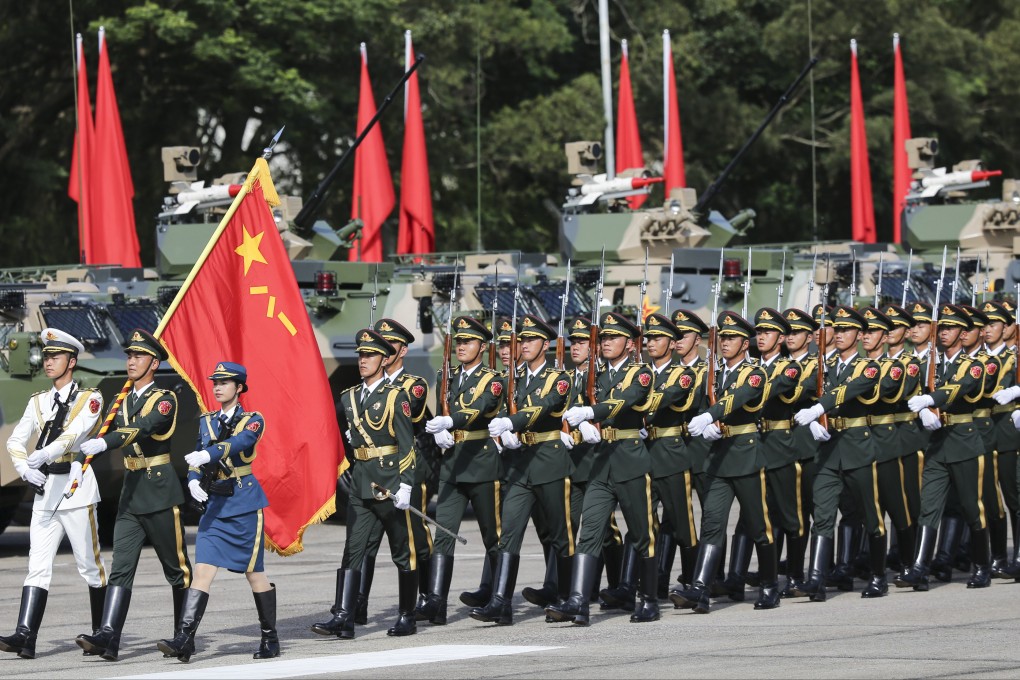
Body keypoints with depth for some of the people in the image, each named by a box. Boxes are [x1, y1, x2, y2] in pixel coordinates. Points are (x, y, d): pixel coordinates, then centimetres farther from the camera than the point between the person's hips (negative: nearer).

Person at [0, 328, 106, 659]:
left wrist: (45, 453, -34)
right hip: (44, 490, 4)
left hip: (76, 486, -4)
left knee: (90, 564, 3)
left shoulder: (89, 399, -1)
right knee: (37, 565, -7)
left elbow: (75, 431, -18)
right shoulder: (37, 402, 16)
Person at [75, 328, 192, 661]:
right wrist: (78, 461, -8)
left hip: (160, 492, -6)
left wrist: (103, 443, -40)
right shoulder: (123, 402, 14)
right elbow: (102, 434, 12)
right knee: (121, 568, -6)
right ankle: (108, 637, -17)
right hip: (131, 493, 6)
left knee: (176, 567, 4)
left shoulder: (164, 400, -8)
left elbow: (144, 428, -26)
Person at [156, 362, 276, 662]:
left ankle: (270, 638, 16)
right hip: (214, 503, 4)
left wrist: (207, 455, -41)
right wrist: (193, 482, -9)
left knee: (254, 573, 3)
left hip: (244, 504, -4)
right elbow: (196, 461, 13)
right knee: (202, 569, -8)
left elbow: (238, 443, -25)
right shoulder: (207, 421, 13)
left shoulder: (253, 420, -4)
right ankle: (185, 638, -15)